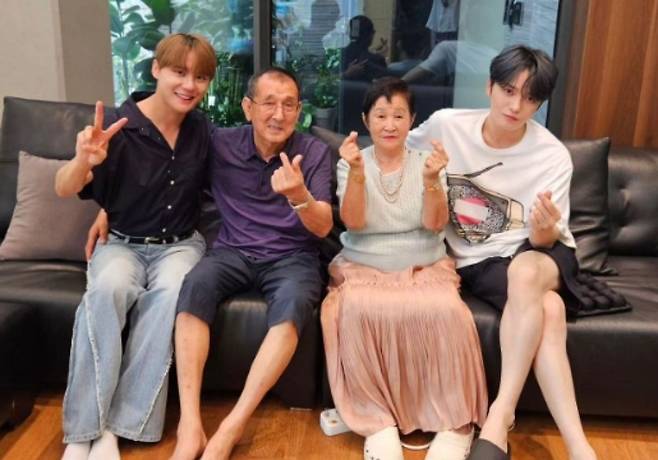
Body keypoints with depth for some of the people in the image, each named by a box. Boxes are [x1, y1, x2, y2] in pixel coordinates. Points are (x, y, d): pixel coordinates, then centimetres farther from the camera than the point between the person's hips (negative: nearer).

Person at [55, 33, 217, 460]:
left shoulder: (201, 128, 1)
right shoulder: (118, 125, -12)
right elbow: (64, 190, -19)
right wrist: (84, 160, -42)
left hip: (181, 244, 2)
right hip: (122, 243, -2)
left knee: (170, 292, -33)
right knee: (108, 287, -36)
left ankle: (118, 425, -25)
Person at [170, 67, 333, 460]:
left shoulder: (315, 152, -3)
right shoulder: (219, 144, -1)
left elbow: (323, 228, -10)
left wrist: (299, 196, -32)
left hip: (292, 258, -1)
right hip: (233, 252, 1)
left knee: (294, 304, -35)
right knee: (194, 287, -32)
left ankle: (232, 427, -32)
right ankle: (190, 426, -31)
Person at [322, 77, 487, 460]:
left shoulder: (426, 161, 6)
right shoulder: (351, 164, 4)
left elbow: (435, 223, -7)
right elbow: (353, 222, -10)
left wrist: (431, 180, -23)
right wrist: (357, 172, -23)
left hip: (425, 268, 1)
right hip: (364, 269, 0)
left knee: (444, 311, -32)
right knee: (358, 310, -34)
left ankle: (455, 421, -15)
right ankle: (377, 421, -20)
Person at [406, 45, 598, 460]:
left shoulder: (553, 156, -9)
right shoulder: (445, 126, -7)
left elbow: (545, 239, -11)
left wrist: (545, 229, -34)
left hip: (539, 257, 0)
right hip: (476, 262, 0)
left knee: (525, 270, -39)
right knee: (549, 311, -32)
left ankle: (501, 415, -31)